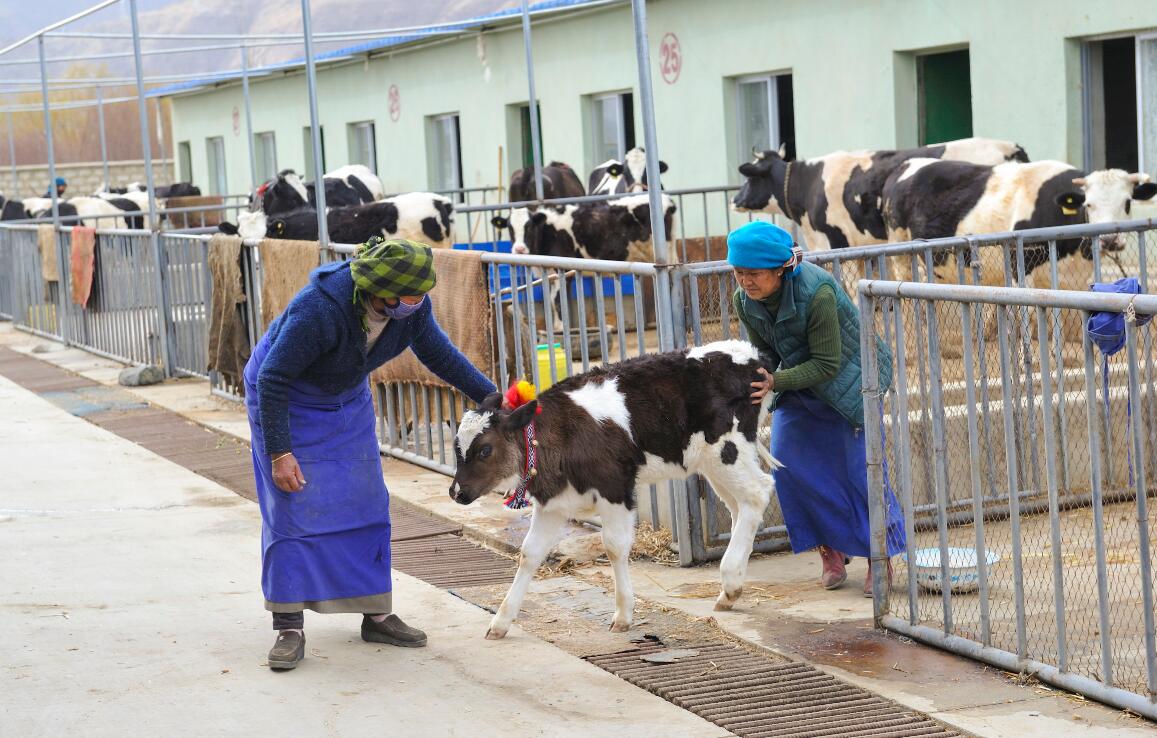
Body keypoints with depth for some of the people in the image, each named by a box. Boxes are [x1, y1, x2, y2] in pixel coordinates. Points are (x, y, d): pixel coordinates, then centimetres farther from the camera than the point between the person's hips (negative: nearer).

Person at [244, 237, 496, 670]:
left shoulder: (413, 306, -20)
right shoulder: (319, 310, -39)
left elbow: (439, 354, 0)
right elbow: (272, 379, -30)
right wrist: (279, 452, -29)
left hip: (347, 402, 6)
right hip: (287, 401, -6)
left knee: (367, 506, 5)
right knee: (293, 510, -10)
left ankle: (376, 615, 14)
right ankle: (289, 627, -5)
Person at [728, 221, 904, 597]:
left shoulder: (816, 293, -34)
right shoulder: (744, 301, -15)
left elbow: (827, 364, -28)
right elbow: (765, 353, 0)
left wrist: (775, 382, -38)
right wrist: (754, 378, -22)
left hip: (849, 376, -6)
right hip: (800, 382, 6)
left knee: (860, 467, -7)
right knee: (789, 464, -6)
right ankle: (831, 551, 8)